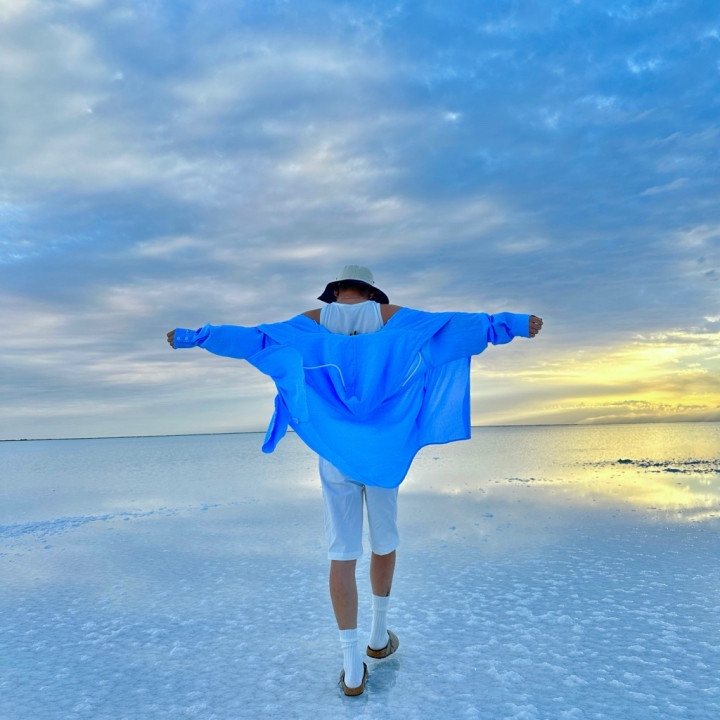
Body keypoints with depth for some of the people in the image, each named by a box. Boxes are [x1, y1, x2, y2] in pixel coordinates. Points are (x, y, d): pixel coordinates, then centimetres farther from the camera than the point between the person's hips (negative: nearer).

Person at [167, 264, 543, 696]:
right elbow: (456, 325, -2)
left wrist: (191, 337, 10)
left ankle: (353, 668, 9)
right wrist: (513, 325, 3)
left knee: (342, 554, 4)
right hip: (384, 451, 0)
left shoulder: (312, 323, 3)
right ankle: (379, 635, 34)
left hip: (335, 454, 0)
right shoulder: (392, 317, 1)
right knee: (385, 542, 19)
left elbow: (248, 337, 2)